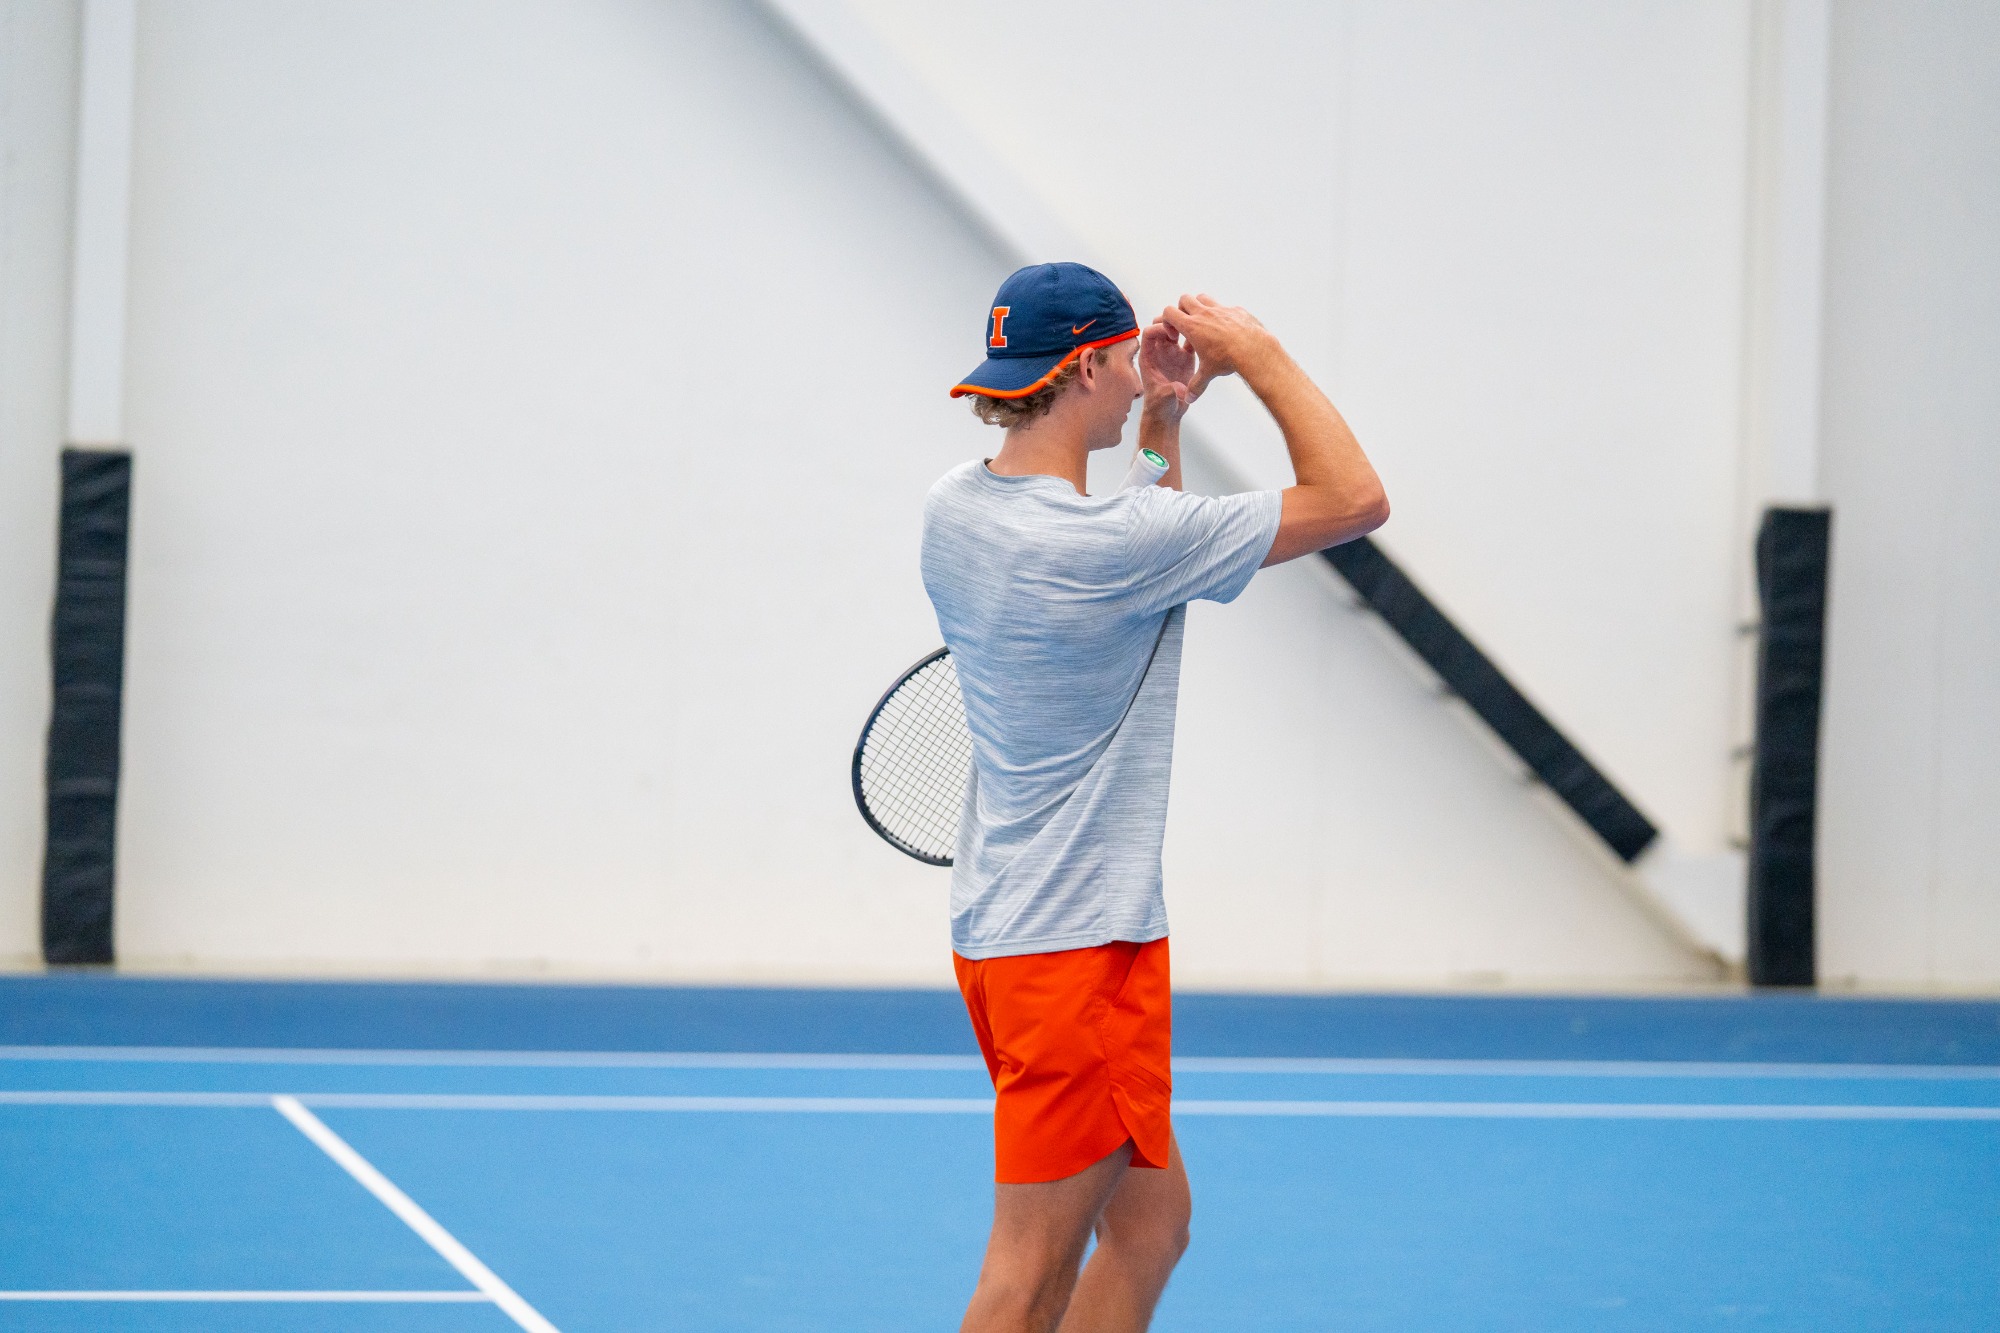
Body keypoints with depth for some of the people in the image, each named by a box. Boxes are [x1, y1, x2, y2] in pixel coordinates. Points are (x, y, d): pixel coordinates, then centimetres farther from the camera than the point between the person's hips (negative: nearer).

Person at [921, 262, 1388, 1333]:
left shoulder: (957, 509, 5)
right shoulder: (1106, 541, -21)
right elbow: (1353, 500, -14)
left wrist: (1161, 422, 16)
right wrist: (1261, 358, -3)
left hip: (1000, 921, 10)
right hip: (1079, 942, -10)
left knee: (1151, 1223, 17)